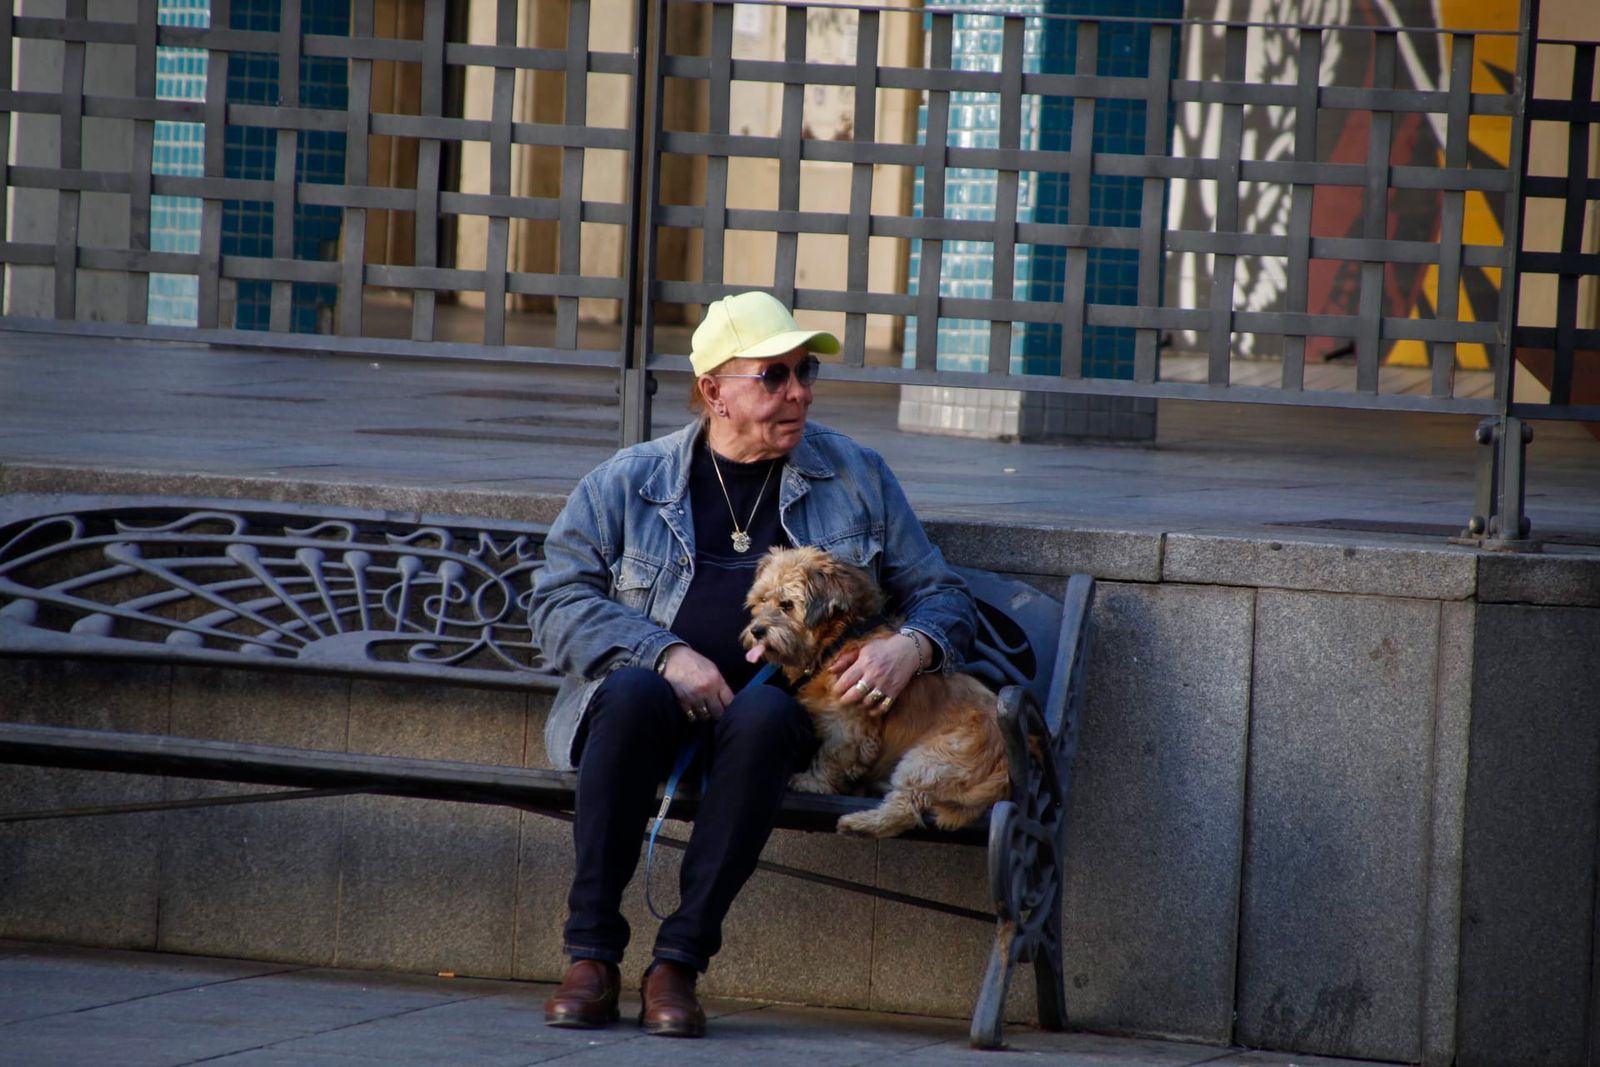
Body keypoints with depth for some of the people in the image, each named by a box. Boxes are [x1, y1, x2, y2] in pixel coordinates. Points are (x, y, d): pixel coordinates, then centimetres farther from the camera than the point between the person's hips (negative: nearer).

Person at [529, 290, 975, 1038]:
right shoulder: (627, 484, 10)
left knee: (763, 715, -36)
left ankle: (679, 962, -34)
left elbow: (941, 593, 17)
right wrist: (666, 654, -15)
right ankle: (591, 955, -31)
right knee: (635, 692, -37)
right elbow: (558, 604, 1)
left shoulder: (856, 478, 15)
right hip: (656, 696, 0)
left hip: (773, 707, 0)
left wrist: (911, 648, -7)